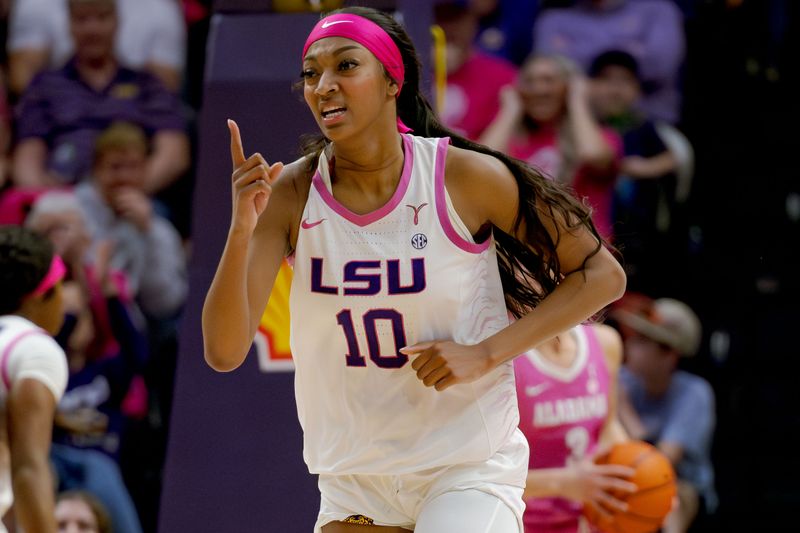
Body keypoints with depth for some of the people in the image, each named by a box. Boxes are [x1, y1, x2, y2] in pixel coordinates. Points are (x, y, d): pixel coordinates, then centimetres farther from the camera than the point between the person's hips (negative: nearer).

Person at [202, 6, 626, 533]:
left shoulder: (466, 177, -12)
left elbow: (603, 275, -4)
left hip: (468, 464, -3)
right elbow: (224, 351, -12)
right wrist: (242, 229, -28)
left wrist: (486, 354, -15)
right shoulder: (290, 194, -7)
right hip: (353, 481, 3)